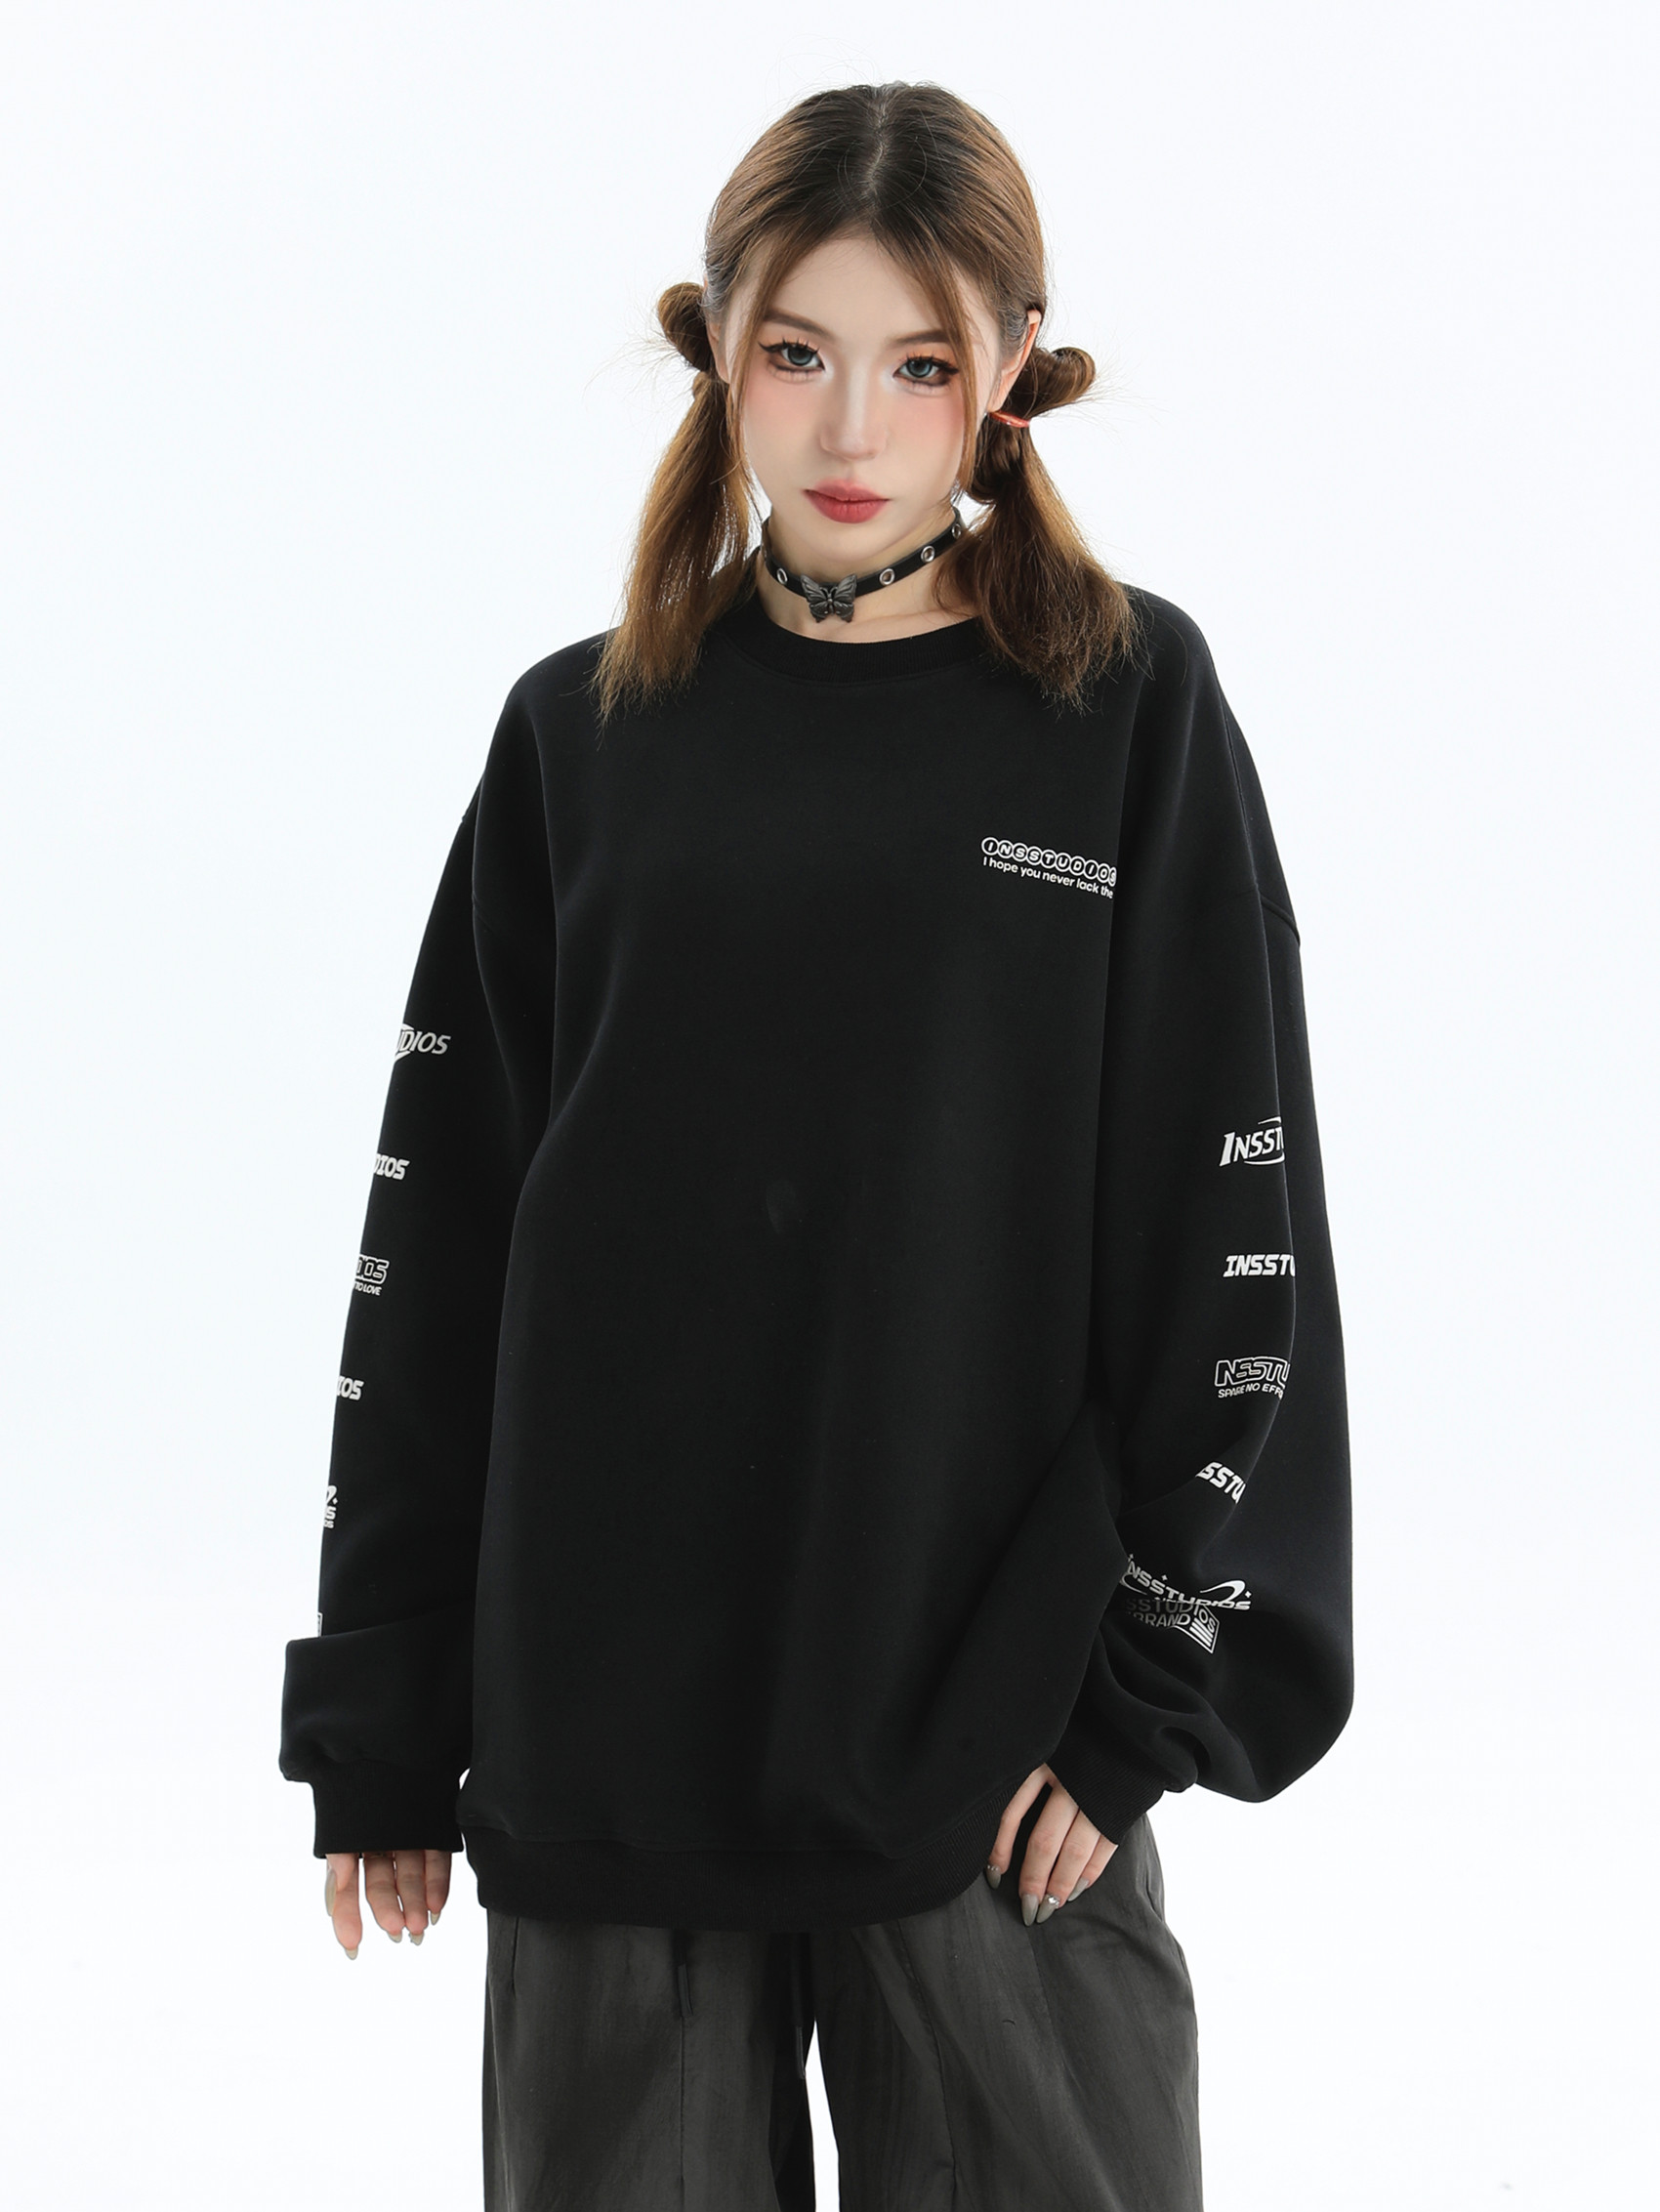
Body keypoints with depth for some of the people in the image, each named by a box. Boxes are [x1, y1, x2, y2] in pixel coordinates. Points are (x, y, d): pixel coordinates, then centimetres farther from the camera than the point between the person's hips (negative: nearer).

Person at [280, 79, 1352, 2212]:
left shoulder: (1130, 710, 1)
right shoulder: (583, 738, 7)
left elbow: (1230, 1238, -1)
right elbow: (434, 1255, 8)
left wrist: (1158, 1686, -7)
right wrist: (377, 1722, 6)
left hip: (999, 1748, -2)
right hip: (608, 1754, 2)